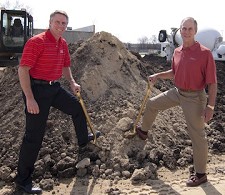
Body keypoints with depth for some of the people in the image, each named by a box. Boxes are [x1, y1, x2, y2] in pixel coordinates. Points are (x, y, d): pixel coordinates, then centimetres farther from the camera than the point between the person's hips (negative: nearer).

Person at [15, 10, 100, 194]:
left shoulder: (63, 44, 8)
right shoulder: (36, 41, -18)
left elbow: (65, 66, 24)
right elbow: (23, 70, -22)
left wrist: (72, 82, 7)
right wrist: (30, 98, -26)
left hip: (55, 88, 8)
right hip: (37, 89, -8)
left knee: (77, 107, 22)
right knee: (34, 134, -5)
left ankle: (83, 139, 48)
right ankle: (23, 179, 7)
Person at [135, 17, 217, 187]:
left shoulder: (205, 53, -18)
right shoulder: (177, 52, 2)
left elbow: (212, 82, -18)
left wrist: (210, 106, -22)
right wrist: (157, 76, 11)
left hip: (194, 98, -7)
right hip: (177, 92, 7)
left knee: (197, 136, 1)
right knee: (151, 104, 18)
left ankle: (201, 174, 16)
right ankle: (143, 130, 46)